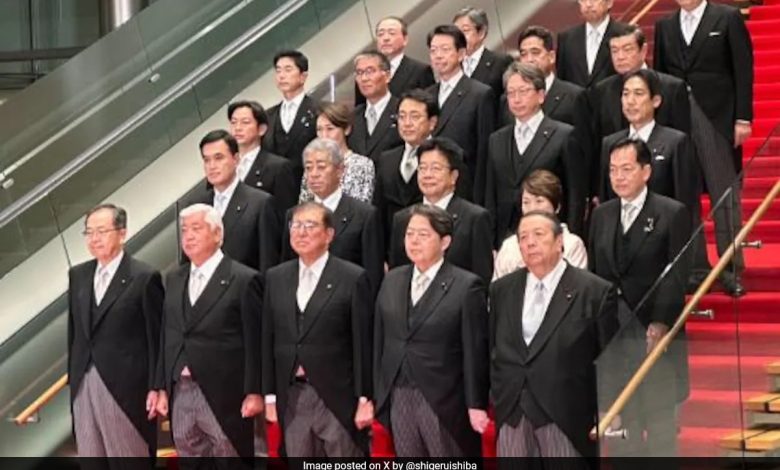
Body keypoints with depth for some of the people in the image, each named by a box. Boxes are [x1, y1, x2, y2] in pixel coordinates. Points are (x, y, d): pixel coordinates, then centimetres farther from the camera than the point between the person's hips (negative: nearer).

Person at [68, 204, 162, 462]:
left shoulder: (144, 277, -8)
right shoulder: (78, 275, 11)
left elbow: (156, 338, -7)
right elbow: (74, 331, 14)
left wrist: (155, 388, -10)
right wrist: (72, 378, 11)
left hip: (125, 386, -6)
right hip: (84, 385, 6)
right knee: (89, 461, 11)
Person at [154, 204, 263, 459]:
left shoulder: (244, 280, -6)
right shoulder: (174, 279, 14)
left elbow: (255, 342, -7)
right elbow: (167, 337, 15)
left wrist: (254, 392, -10)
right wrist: (162, 388, 10)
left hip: (224, 397, -6)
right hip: (180, 393, 6)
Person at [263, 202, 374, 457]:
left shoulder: (353, 278, -3)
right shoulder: (276, 278, 11)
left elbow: (364, 344, -5)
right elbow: (268, 340, 11)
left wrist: (365, 400, -9)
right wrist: (270, 396, 6)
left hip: (338, 398, -4)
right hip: (292, 399, 4)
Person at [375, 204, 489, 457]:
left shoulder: (466, 286, -7)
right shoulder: (392, 281, 9)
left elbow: (475, 351, -7)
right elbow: (380, 341, 11)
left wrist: (476, 405, -9)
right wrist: (376, 396, 8)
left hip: (444, 404, -5)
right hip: (399, 400, 5)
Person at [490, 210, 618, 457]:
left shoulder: (595, 291, -4)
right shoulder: (501, 290, 11)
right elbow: (489, 349, 14)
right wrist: (494, 395, 5)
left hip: (565, 417, -4)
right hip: (511, 415, 4)